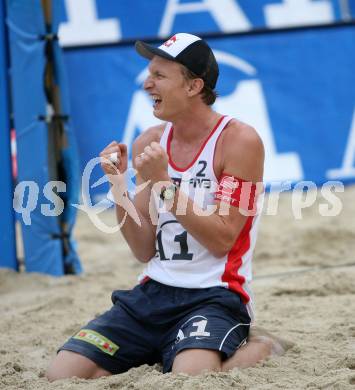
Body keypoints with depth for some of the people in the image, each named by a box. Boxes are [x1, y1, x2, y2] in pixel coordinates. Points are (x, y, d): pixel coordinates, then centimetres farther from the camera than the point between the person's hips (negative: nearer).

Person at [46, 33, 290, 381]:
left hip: (215, 295, -5)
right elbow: (145, 251, 7)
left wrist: (163, 183, -19)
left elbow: (221, 241, -14)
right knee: (61, 376, -8)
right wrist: (118, 188, -8)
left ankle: (259, 348, -1)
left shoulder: (239, 140, -9)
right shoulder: (148, 143, 7)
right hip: (154, 293, 6)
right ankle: (165, 352, 13)